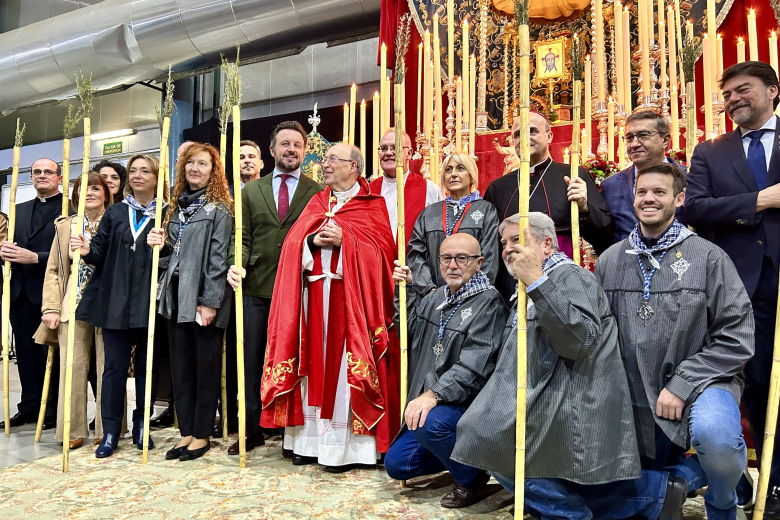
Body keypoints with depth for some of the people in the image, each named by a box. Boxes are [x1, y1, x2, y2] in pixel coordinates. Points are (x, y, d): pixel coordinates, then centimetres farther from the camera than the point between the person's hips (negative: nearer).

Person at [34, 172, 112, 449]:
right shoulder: (65, 226, 12)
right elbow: (53, 270, 10)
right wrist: (51, 308, 2)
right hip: (74, 306, 3)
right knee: (72, 369, 2)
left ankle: (107, 430, 10)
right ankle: (73, 430, 14)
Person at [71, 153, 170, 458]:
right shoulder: (115, 213, 13)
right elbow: (101, 252, 9)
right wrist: (87, 250, -12)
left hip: (150, 303, -2)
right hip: (115, 301, 2)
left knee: (147, 365, 7)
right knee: (115, 365, 4)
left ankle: (141, 426, 23)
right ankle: (110, 432, 14)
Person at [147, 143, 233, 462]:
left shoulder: (218, 209, -5)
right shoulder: (177, 206, 16)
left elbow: (217, 258, -11)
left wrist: (210, 302, -15)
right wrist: (159, 244, -1)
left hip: (204, 300, -7)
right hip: (176, 297, 7)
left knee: (206, 367, 3)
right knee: (180, 367, 11)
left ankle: (202, 434, 16)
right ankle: (186, 432, 23)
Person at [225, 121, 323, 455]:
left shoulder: (317, 193, 6)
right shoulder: (251, 191, 13)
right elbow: (244, 238, 9)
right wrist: (237, 265, -9)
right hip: (257, 289, 2)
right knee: (250, 362, 7)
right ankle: (252, 430, 20)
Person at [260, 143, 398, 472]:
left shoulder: (372, 206, 4)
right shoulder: (315, 203, 19)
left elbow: (381, 247, -7)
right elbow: (292, 242, 9)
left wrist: (344, 240, -17)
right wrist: (312, 241, -11)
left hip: (350, 295, -4)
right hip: (313, 294, 5)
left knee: (343, 366, -5)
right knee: (315, 364, 6)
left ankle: (343, 446, 2)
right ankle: (311, 440, 14)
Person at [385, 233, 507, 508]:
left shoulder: (489, 303, -14)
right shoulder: (435, 298, 9)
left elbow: (473, 366, -25)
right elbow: (408, 329, 26)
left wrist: (433, 394, -33)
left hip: (468, 402, -7)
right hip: (428, 403, 8)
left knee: (430, 423, -36)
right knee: (396, 463, 5)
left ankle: (471, 477, -5)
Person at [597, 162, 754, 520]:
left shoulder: (707, 257, -7)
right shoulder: (610, 260, 3)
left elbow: (736, 339, -9)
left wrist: (681, 383, -16)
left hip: (702, 383, -3)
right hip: (637, 396, 4)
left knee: (714, 436, -35)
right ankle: (687, 473, 37)